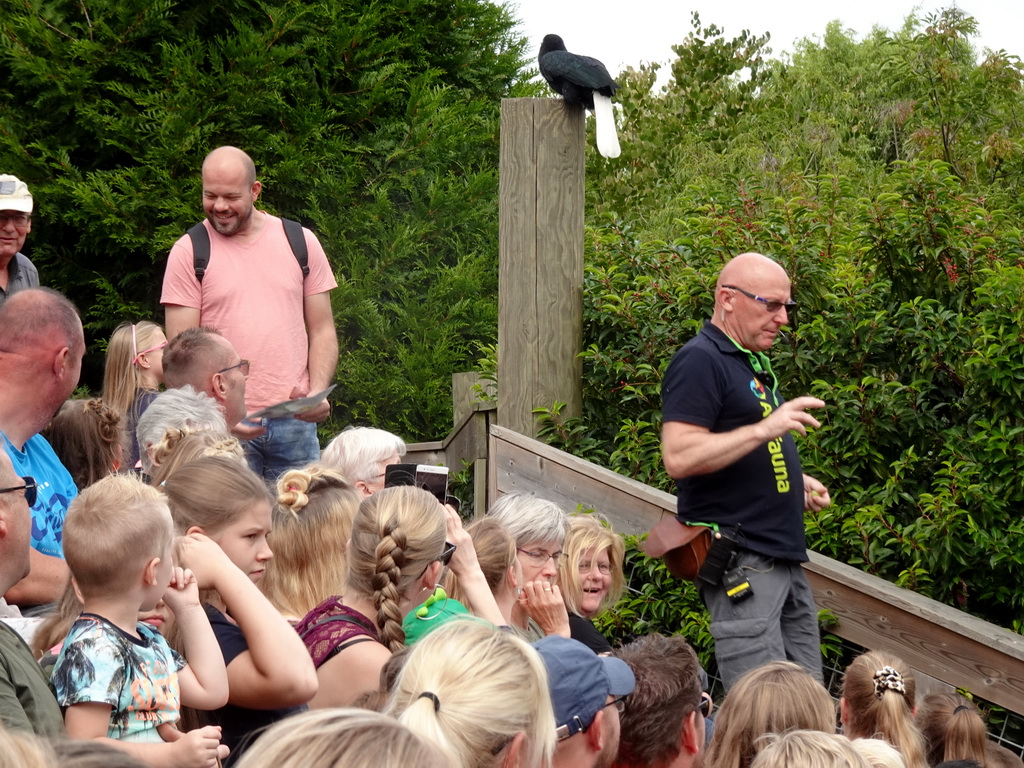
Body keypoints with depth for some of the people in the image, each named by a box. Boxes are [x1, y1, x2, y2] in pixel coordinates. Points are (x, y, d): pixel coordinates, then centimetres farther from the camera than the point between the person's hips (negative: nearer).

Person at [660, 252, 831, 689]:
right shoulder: (700, 361, -10)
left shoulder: (752, 363, 20)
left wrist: (796, 484, 14)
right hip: (740, 560, -10)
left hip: (784, 555, 10)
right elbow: (678, 457, -22)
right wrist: (764, 429, -24)